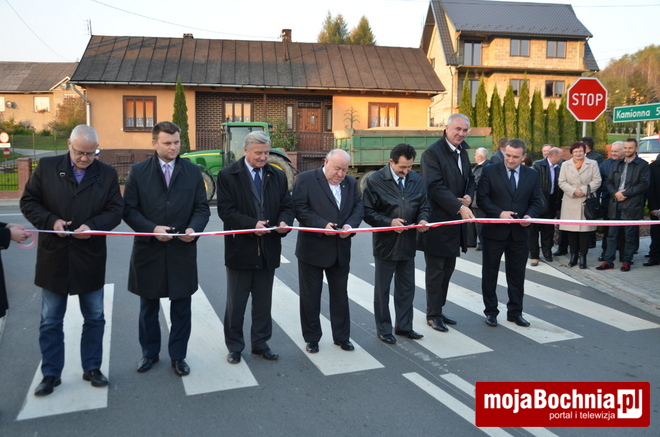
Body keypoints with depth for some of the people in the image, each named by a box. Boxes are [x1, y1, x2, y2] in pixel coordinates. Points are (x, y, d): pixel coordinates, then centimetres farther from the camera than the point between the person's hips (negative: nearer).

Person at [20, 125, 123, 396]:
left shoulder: (107, 174, -1)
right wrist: (50, 220, -16)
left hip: (91, 259, 0)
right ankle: (51, 374, 25)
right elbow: (28, 201, 1)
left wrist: (93, 226, -20)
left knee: (94, 318, 11)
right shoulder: (47, 167, -2)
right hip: (54, 258, 0)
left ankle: (92, 368, 28)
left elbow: (115, 211, -2)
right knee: (50, 321, 10)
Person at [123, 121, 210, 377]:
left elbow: (202, 208, 3)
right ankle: (149, 353, 34)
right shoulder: (138, 171, -1)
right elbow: (129, 209, -3)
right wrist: (152, 229, -19)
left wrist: (194, 228, -17)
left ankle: (178, 356, 25)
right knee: (148, 307, 15)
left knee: (181, 308, 9)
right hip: (148, 250, 0)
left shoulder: (193, 172, 3)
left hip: (182, 251, 1)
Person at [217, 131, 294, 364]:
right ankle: (234, 346, 23)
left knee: (263, 301, 14)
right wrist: (252, 224, -23)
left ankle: (260, 343, 28)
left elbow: (287, 206, 8)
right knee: (236, 302, 9)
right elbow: (225, 210, -11)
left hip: (268, 250, 4)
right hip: (240, 249, -3)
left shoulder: (278, 176, 7)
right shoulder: (228, 175, -5)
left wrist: (284, 222, -14)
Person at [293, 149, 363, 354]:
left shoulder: (351, 183, 9)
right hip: (312, 249, -4)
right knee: (310, 296, 7)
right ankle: (312, 338, 22)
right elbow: (300, 208, -13)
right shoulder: (305, 179, -7)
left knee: (340, 296, 14)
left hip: (341, 251, 4)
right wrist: (322, 225, -23)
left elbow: (358, 207, 7)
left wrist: (351, 225, -13)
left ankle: (342, 336, 28)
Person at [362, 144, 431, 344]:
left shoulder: (417, 180, 4)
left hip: (408, 244, 4)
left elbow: (424, 206, 10)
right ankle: (383, 329, 23)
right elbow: (367, 212, -11)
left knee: (407, 288, 15)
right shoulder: (375, 181, -10)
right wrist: (389, 222, -23)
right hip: (386, 244, -4)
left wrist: (423, 219, -11)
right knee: (382, 290, 8)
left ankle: (404, 326, 30)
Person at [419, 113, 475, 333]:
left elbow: (470, 180, 20)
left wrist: (469, 196, -2)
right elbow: (435, 186, -23)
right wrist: (459, 207, -30)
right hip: (438, 221, -8)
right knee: (436, 271, 2)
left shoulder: (462, 152, 12)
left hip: (455, 221, 8)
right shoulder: (432, 152, -14)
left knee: (447, 269, 15)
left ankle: (438, 310, 28)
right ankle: (433, 315, 15)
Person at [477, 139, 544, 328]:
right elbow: (482, 198, -8)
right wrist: (499, 213, -21)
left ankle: (515, 312, 25)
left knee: (517, 274, 11)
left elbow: (537, 201, 6)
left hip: (519, 232, 3)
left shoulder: (532, 175, 6)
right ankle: (491, 311, 21)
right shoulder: (490, 171, -4)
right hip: (494, 231, -2)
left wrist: (530, 215, -14)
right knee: (490, 273, 7)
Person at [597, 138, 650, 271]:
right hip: (615, 205, 5)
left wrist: (625, 194, -14)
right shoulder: (616, 165, 15)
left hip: (632, 206, -4)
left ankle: (627, 262, 14)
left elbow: (644, 184, -10)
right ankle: (608, 261, 11)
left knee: (630, 235, 4)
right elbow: (609, 182, 12)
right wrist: (615, 193, -7)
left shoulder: (643, 165, -1)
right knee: (612, 234, 6)